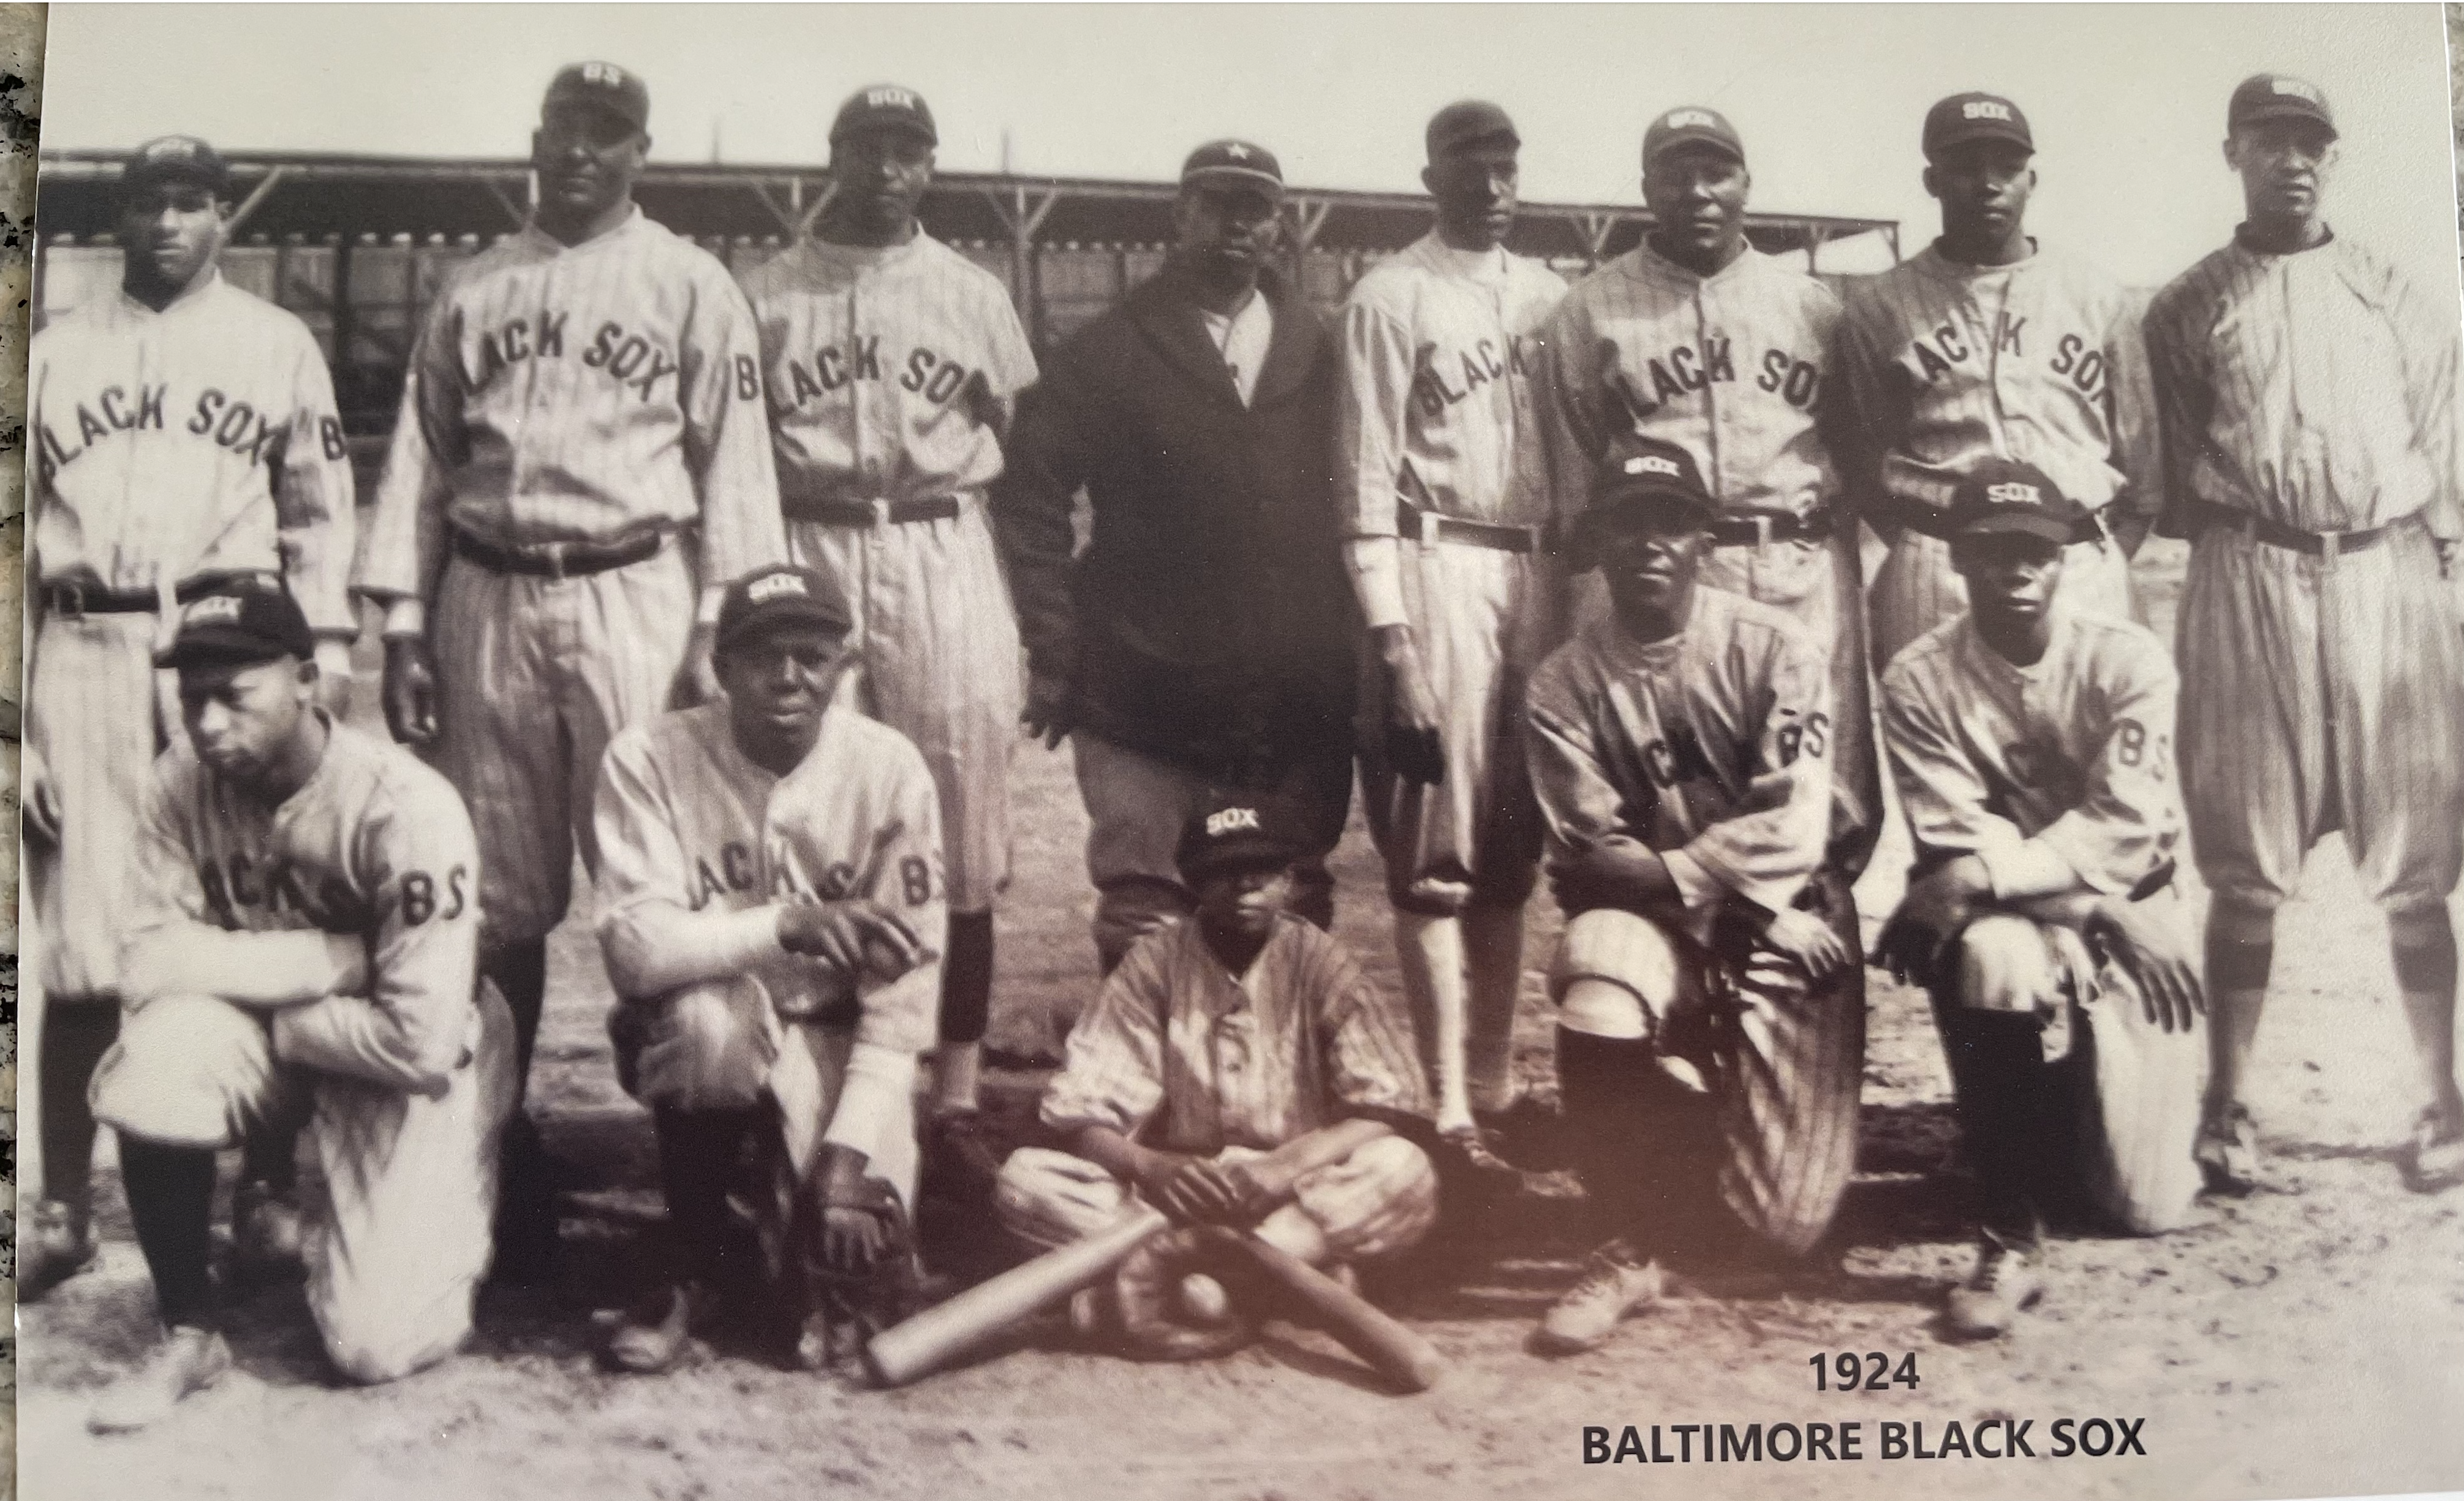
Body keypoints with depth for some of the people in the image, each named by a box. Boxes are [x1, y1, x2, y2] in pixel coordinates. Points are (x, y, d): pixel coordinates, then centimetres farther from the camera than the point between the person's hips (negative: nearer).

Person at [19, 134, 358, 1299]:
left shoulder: (279, 345, 9)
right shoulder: (55, 351, 12)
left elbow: (321, 504, 9)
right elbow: (19, 525, 10)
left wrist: (328, 640, -3)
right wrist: (15, 710, 3)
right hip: (85, 652, 1)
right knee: (78, 939, 1)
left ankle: (270, 1183, 13)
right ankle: (62, 1210, 10)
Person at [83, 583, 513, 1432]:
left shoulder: (406, 811, -28)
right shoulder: (186, 781, -14)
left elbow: (422, 1043, -28)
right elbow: (148, 963, -18)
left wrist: (271, 1013, -17)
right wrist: (340, 957, -25)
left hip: (414, 1064, -4)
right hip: (270, 1039, 4)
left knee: (376, 1347, -13)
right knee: (155, 1058, -30)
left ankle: (467, 1189, 21)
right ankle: (189, 1335, -10)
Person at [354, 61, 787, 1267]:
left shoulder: (690, 285, 5)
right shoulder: (473, 288, 14)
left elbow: (732, 457, 1)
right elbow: (422, 457, 13)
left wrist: (719, 624, -8)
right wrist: (402, 625, 5)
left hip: (634, 596, -3)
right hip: (488, 600, 3)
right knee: (497, 892, 6)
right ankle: (496, 1132, 16)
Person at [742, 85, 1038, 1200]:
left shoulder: (973, 295, 10)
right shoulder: (765, 294, 8)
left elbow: (1027, 457, 10)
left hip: (945, 559, 1)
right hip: (807, 560, 0)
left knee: (960, 842, -1)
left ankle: (956, 1104, 6)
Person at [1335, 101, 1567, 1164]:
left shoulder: (1546, 294, 15)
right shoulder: (1390, 298, -2)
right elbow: (1367, 473, -7)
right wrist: (1389, 631, -14)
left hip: (1536, 569, 6)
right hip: (1438, 568, -6)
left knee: (1512, 850, 9)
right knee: (1435, 858, -5)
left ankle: (1494, 1087, 18)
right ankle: (1452, 1108, -1)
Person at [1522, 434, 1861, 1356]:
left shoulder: (1775, 650, -8)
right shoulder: (1565, 684, -4)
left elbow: (1793, 836, -14)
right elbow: (1587, 858, -9)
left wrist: (1665, 870, -18)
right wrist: (1726, 879, -17)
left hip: (1781, 930, -1)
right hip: (1645, 923, 1)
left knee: (1780, 1221, -10)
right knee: (1594, 992, -38)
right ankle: (1632, 1249, -15)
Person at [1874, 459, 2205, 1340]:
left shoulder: (2127, 661, -11)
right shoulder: (1920, 680, -11)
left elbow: (2126, 829, -21)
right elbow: (1955, 845, -15)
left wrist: (1980, 877, -31)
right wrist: (2102, 916, -24)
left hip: (2128, 911, 1)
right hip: (2006, 921, -1)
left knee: (2151, 1208, -2)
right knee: (1996, 955, -40)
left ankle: (2074, 1116, 37)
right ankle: (2009, 1240, -28)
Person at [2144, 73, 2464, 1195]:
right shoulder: (2187, 308, 10)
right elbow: (2175, 470, 5)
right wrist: (2232, 554, -5)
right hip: (2245, 584, -1)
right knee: (2245, 868, 0)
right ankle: (2227, 1111, 8)